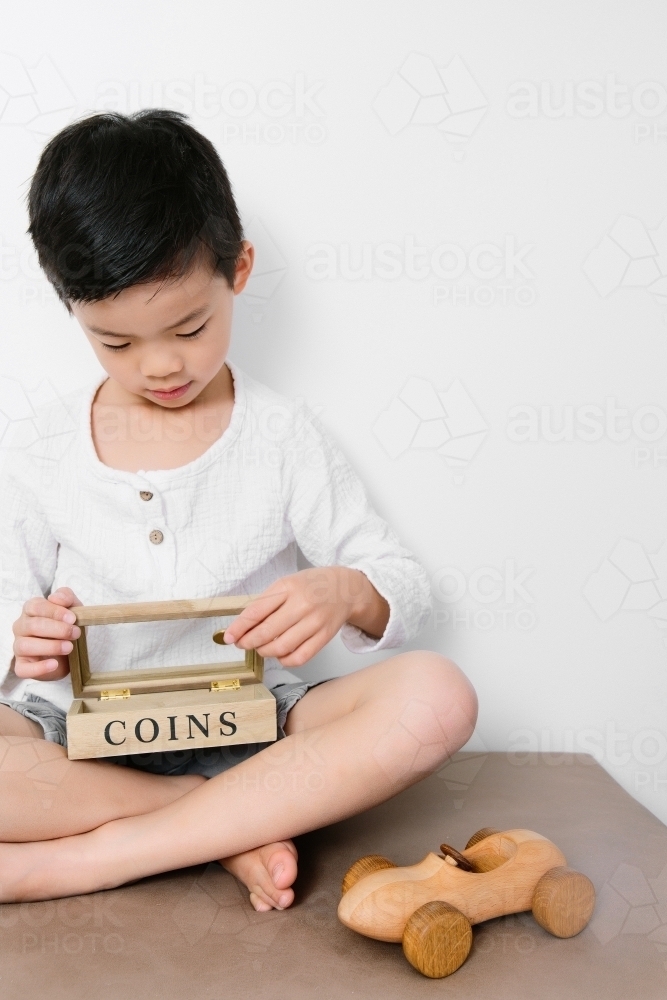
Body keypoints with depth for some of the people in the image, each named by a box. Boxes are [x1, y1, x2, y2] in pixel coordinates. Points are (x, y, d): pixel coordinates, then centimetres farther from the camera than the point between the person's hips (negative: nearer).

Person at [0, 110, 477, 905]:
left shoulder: (282, 435, 0)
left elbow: (405, 586, 3)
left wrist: (345, 593, -21)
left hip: (248, 733, 1)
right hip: (82, 744, 0)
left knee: (435, 697, -29)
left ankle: (71, 861, -26)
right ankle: (236, 824, -20)